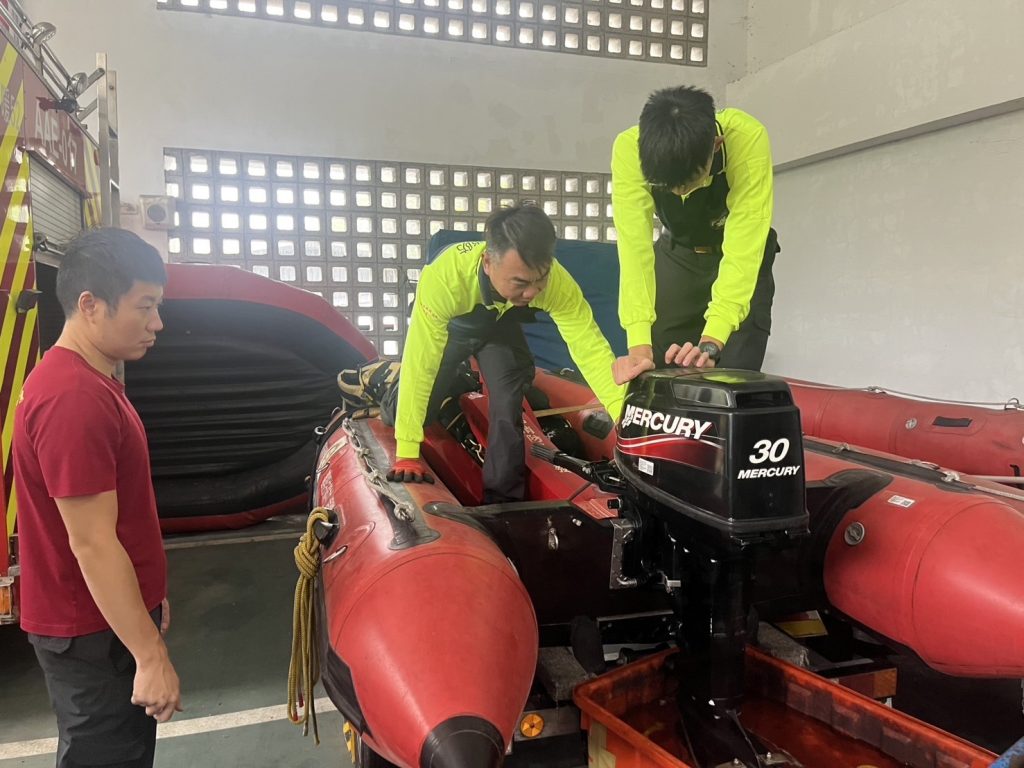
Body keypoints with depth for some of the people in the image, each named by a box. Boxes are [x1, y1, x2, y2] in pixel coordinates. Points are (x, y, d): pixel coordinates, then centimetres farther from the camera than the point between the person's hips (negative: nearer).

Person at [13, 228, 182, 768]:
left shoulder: (86, 380, 7)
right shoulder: (74, 397, -27)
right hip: (95, 636, -9)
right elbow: (92, 544, -27)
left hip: (104, 619, 10)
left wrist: (150, 598, 20)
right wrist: (151, 654, -23)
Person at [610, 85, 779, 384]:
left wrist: (711, 342, -51)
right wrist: (639, 344, -45)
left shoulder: (748, 139, -35)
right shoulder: (629, 148, -31)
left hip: (741, 254, -1)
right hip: (676, 252, 2)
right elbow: (635, 246, -36)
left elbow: (743, 250, -40)